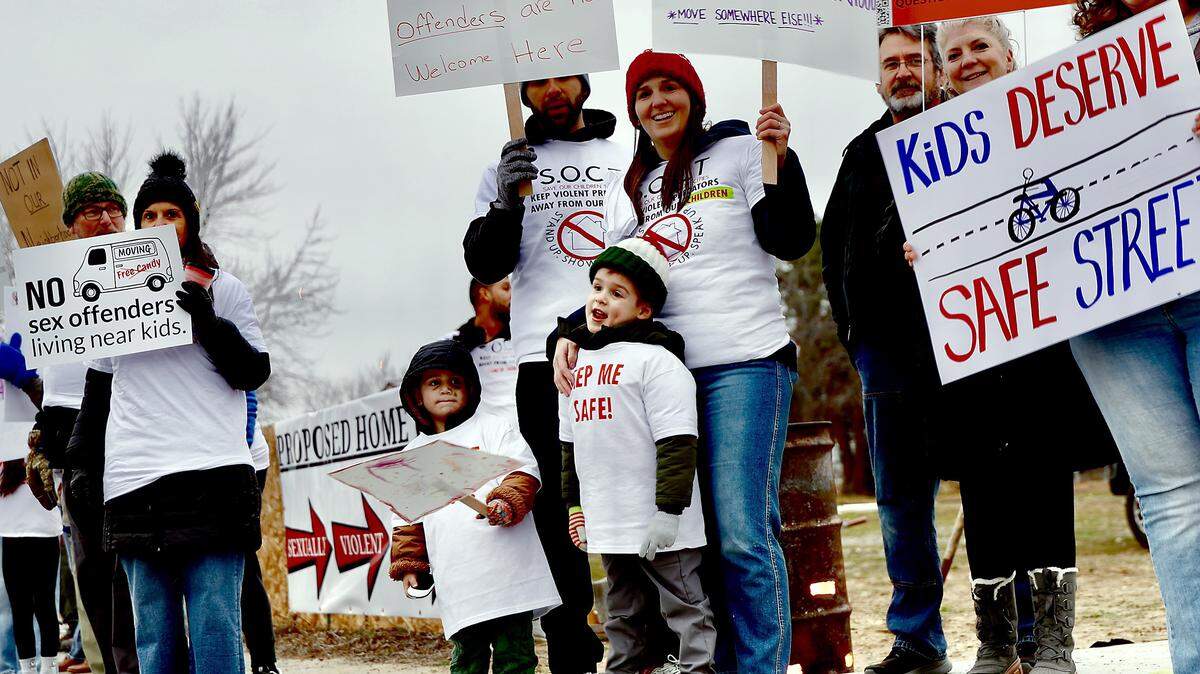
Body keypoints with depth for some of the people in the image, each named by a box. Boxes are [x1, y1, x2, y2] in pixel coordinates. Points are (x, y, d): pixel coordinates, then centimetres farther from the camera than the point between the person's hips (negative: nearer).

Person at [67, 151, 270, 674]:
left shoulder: (224, 289, 10)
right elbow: (97, 387, 22)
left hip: (212, 474, -2)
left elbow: (254, 372, 4)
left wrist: (209, 324, -11)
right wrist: (82, 460, 13)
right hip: (134, 482, 3)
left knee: (215, 626, -7)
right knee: (154, 632, 1)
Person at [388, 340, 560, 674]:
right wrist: (408, 565, 11)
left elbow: (524, 471, -4)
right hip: (456, 583, 3)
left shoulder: (493, 428, 7)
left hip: (507, 571, -3)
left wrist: (507, 503, -22)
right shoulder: (412, 454, 18)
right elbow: (406, 518, 20)